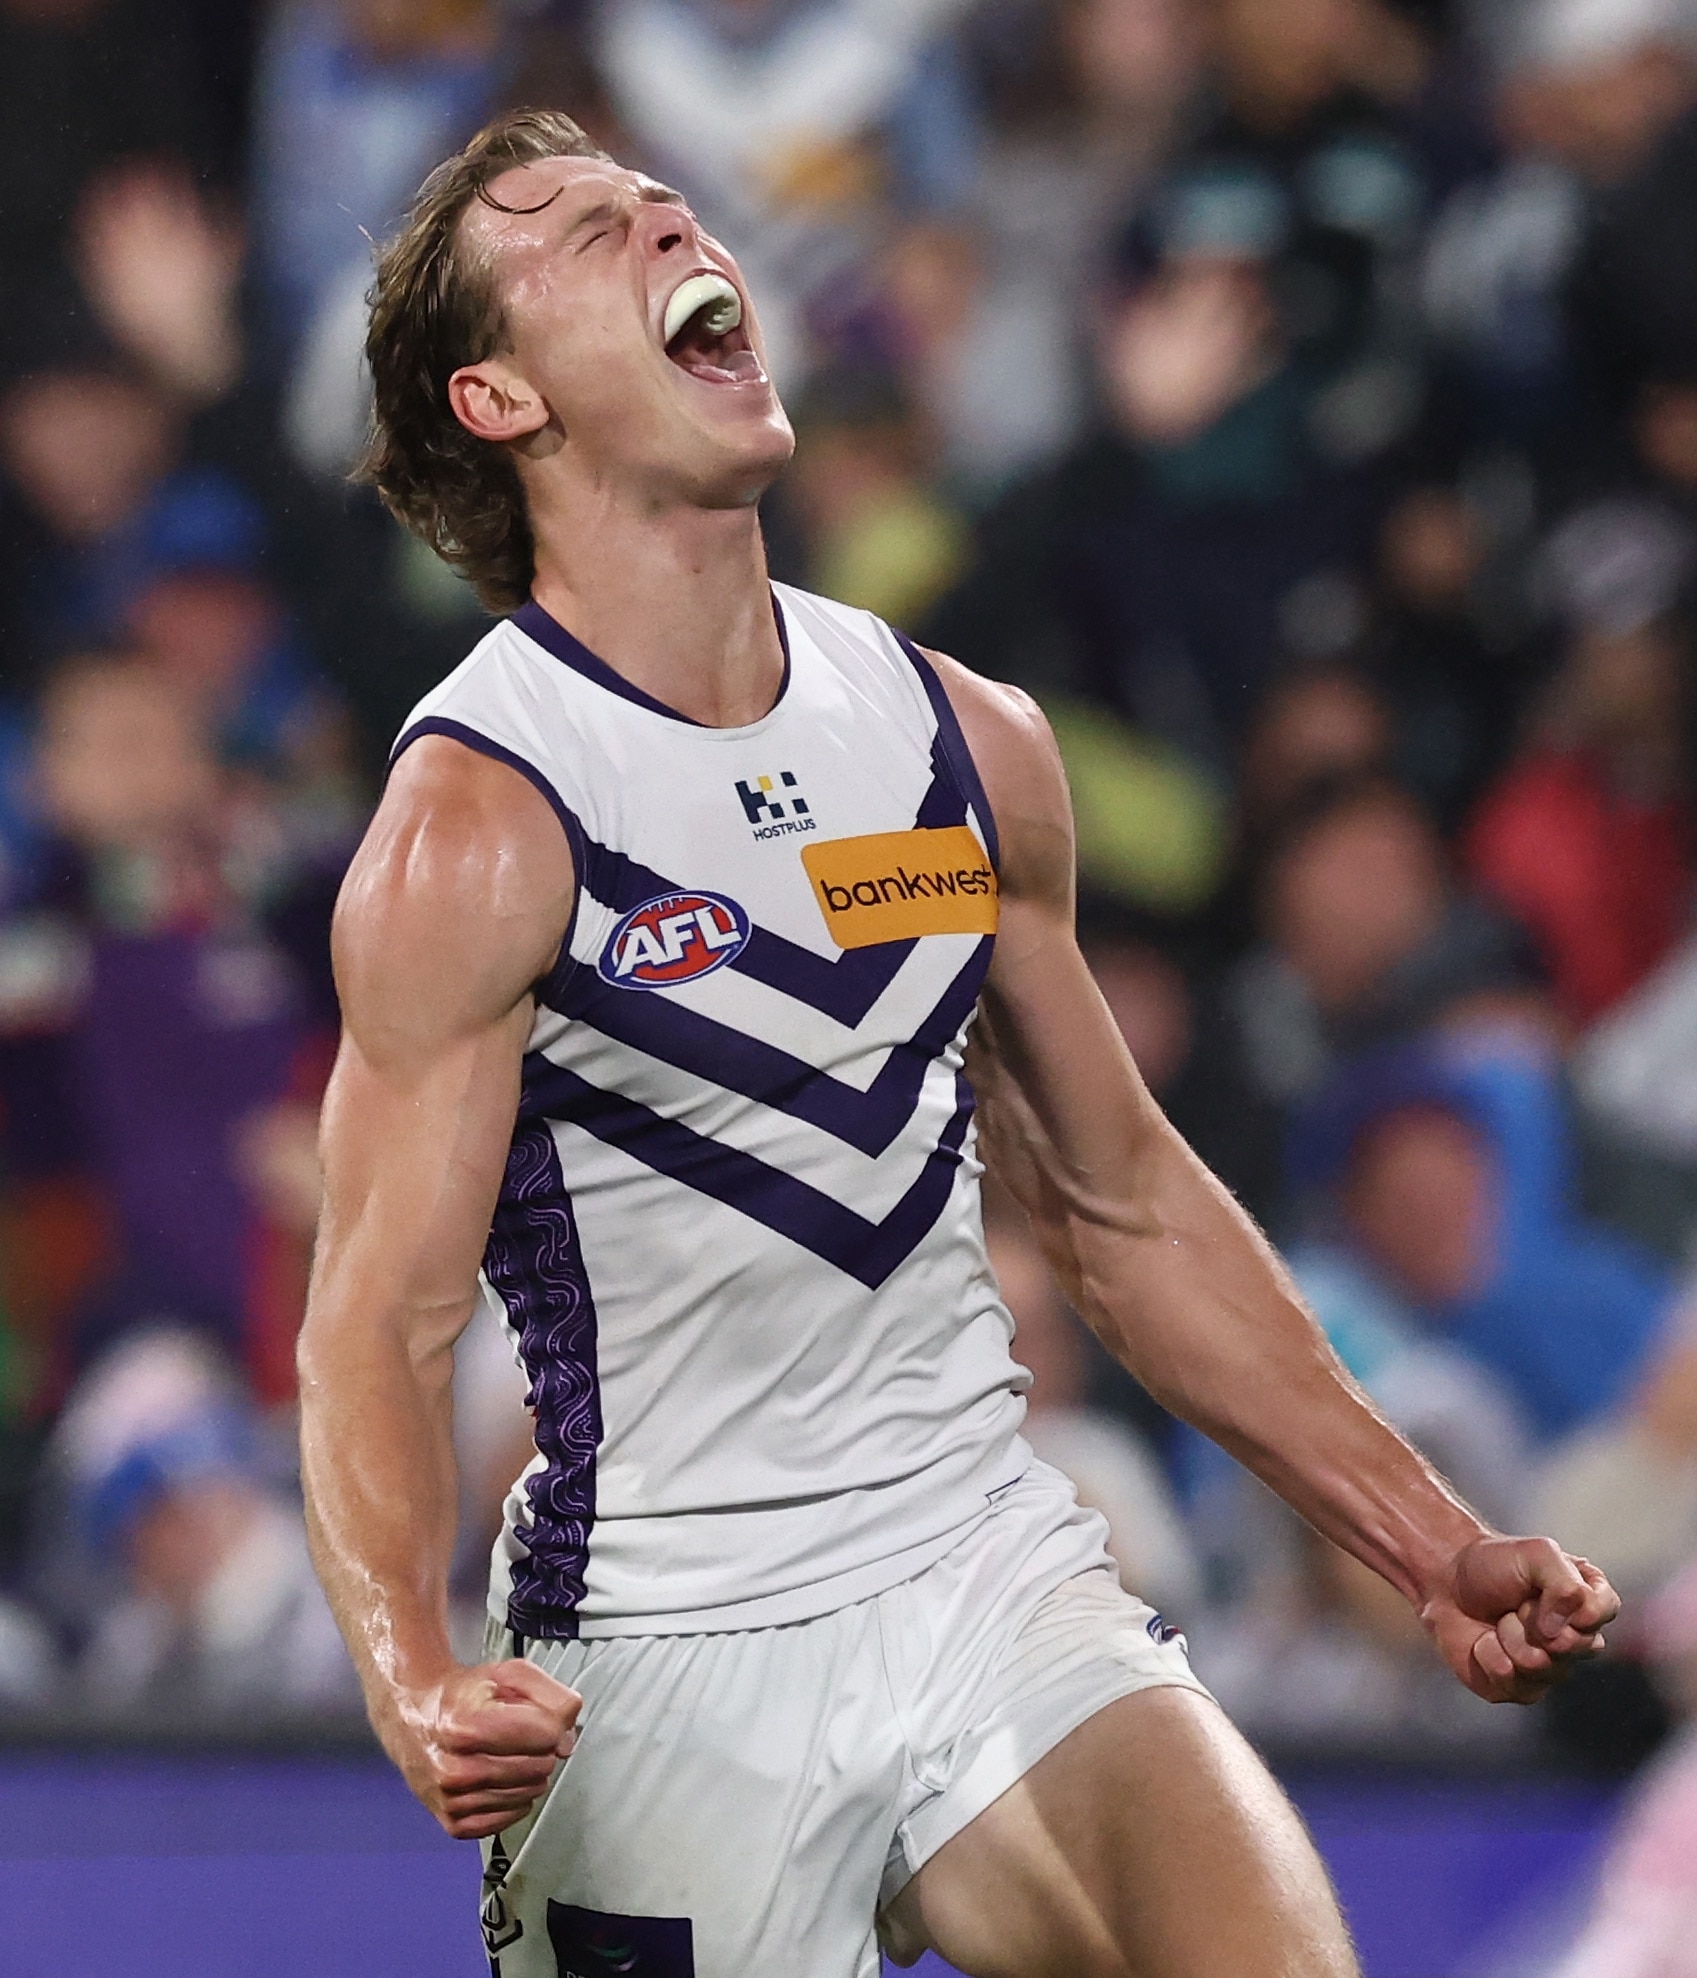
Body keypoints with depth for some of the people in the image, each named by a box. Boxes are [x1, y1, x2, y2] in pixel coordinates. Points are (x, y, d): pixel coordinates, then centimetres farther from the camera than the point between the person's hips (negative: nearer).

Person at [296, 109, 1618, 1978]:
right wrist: (411, 1675, -34)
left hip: (998, 1583, 4)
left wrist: (1431, 1546, 13)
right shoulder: (476, 824, -10)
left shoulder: (965, 744, 7)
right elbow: (379, 1327, -15)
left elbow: (1126, 1203, 18)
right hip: (669, 1663, -4)